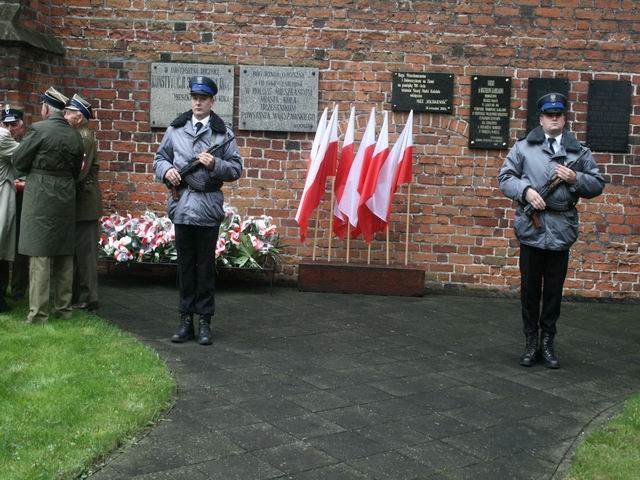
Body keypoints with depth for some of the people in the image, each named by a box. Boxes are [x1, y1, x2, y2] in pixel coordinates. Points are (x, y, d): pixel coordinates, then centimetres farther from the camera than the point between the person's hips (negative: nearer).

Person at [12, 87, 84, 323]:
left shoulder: (38, 129, -11)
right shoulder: (75, 135, 6)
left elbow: (18, 161, -3)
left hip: (40, 198, -6)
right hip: (66, 197, 6)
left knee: (40, 255, -3)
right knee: (65, 255, 12)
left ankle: (38, 314, -1)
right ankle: (64, 308, 19)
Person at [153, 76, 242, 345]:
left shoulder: (223, 133, 3)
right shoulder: (176, 129, 10)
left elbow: (236, 169, 2)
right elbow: (160, 158, 16)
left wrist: (215, 164, -16)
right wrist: (166, 170, -5)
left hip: (209, 206, -2)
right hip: (181, 204, 3)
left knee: (206, 266, 4)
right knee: (185, 265, 9)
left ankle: (204, 321, 13)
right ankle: (186, 320, 18)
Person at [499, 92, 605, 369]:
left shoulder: (579, 152, 10)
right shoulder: (523, 148, 6)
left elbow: (597, 185, 10)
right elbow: (505, 178, 3)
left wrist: (575, 178, -8)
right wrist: (526, 190, -14)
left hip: (562, 230, 1)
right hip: (531, 229, -1)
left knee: (554, 291, 9)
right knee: (530, 289, 6)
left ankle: (547, 342, 22)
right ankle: (531, 343, 19)